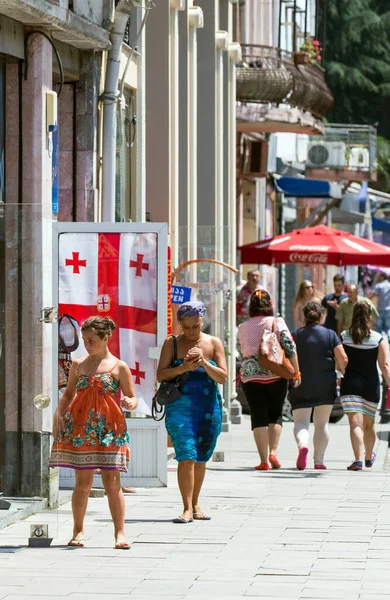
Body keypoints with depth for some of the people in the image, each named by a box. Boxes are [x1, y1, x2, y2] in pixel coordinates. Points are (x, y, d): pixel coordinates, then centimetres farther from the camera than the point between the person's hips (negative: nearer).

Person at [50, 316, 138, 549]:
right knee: (83, 482, 3)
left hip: (109, 430, -2)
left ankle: (120, 532, -3)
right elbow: (68, 394, 20)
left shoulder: (119, 367, 3)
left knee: (112, 482, -5)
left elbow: (133, 399, 6)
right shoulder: (78, 365, 12)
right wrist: (58, 414, 3)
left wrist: (130, 403, -17)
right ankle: (78, 531, 11)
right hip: (80, 429, 2)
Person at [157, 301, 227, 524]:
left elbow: (223, 377, -1)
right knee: (186, 456, -14)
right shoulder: (172, 343, 3)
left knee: (201, 459, 9)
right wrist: (182, 368, -18)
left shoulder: (214, 344, 6)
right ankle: (187, 509, -15)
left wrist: (204, 363, -17)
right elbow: (161, 375, -2)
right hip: (180, 406, -2)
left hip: (208, 409, 2)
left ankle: (195, 505, 22)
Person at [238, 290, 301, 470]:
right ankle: (273, 452, -1)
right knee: (275, 415, 15)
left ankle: (263, 460, -4)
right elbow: (290, 348, -7)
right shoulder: (277, 322, 0)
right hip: (276, 375, -1)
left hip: (250, 376, 1)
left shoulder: (242, 327, 8)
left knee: (258, 418, 1)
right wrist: (296, 372, -1)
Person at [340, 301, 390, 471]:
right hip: (371, 385, 1)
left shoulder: (344, 336, -3)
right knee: (369, 423, 20)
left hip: (350, 385, -1)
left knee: (355, 423, -9)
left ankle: (358, 459, -26)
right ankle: (369, 457, 39)